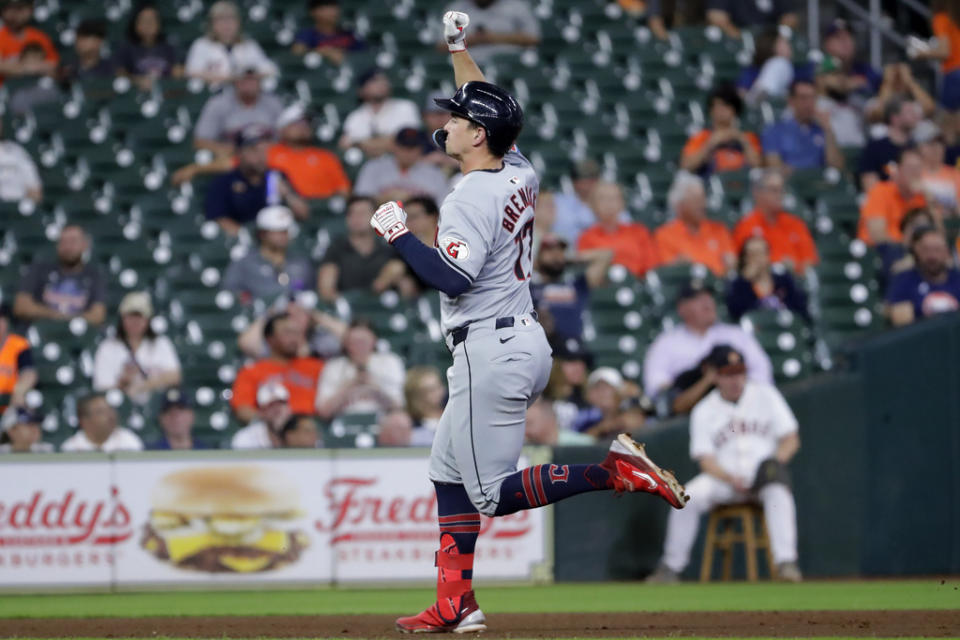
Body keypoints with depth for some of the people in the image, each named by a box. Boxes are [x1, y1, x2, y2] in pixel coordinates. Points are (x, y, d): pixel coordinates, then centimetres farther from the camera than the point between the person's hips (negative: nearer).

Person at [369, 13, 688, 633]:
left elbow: (454, 278, -27)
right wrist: (459, 49, 28)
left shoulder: (471, 198, -18)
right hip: (528, 343, 10)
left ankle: (613, 468, -15)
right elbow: (487, 104, 26)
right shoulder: (520, 174, 8)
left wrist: (398, 233, -17)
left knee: (492, 493, -6)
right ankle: (456, 604, 14)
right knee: (449, 467, 15)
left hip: (492, 351, -10)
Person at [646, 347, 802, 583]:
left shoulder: (765, 394, 6)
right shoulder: (704, 411, 6)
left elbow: (791, 439, 3)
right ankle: (671, 567, -16)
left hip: (763, 476, -1)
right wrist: (731, 479, -22)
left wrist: (775, 464, -17)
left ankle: (786, 561, -39)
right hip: (723, 476, 1)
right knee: (689, 497, -26)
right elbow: (705, 459, -2)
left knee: (778, 490, -35)